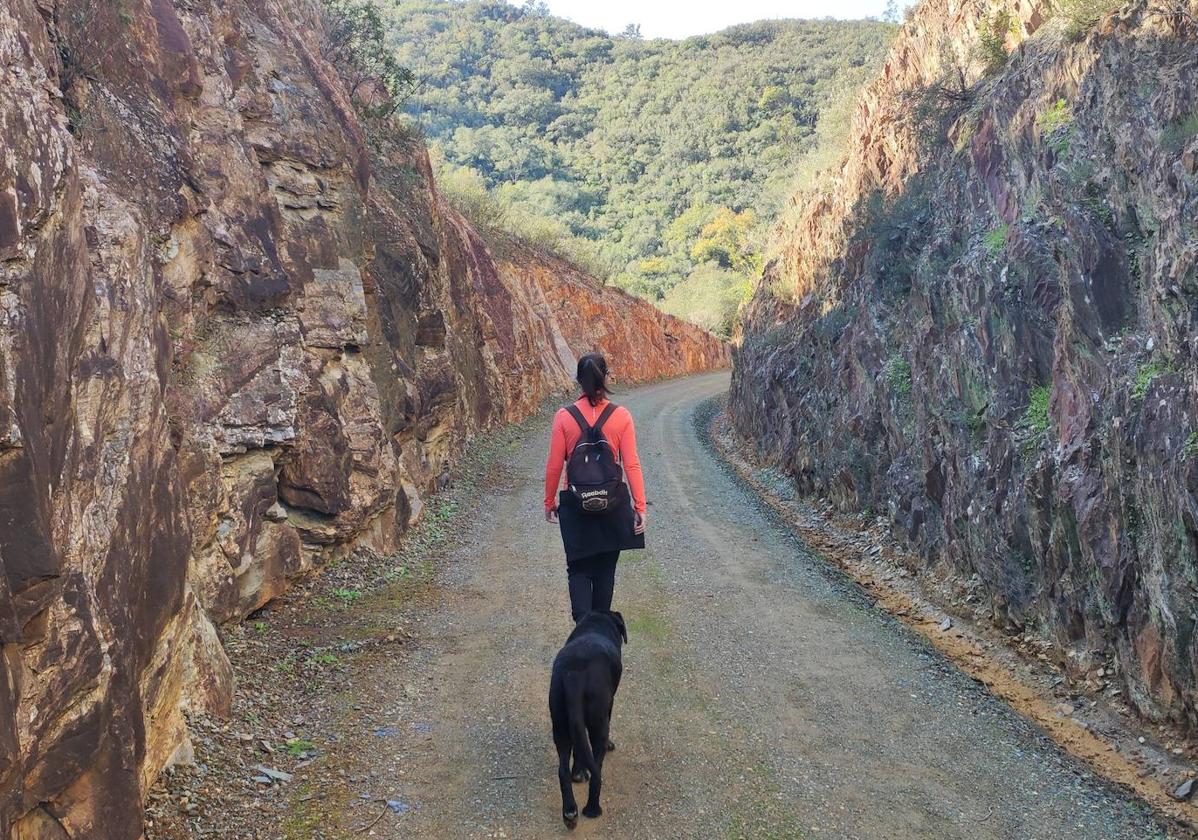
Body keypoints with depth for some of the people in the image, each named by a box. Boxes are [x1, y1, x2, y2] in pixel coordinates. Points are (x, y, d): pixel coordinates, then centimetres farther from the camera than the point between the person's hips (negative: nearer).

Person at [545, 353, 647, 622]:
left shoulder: (564, 417, -8)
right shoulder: (621, 416, -7)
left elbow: (554, 465, -4)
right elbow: (631, 465, -8)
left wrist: (549, 502, 9)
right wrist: (640, 506, -2)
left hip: (575, 504, -1)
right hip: (613, 504, 1)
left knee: (579, 569, 9)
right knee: (605, 569, 15)